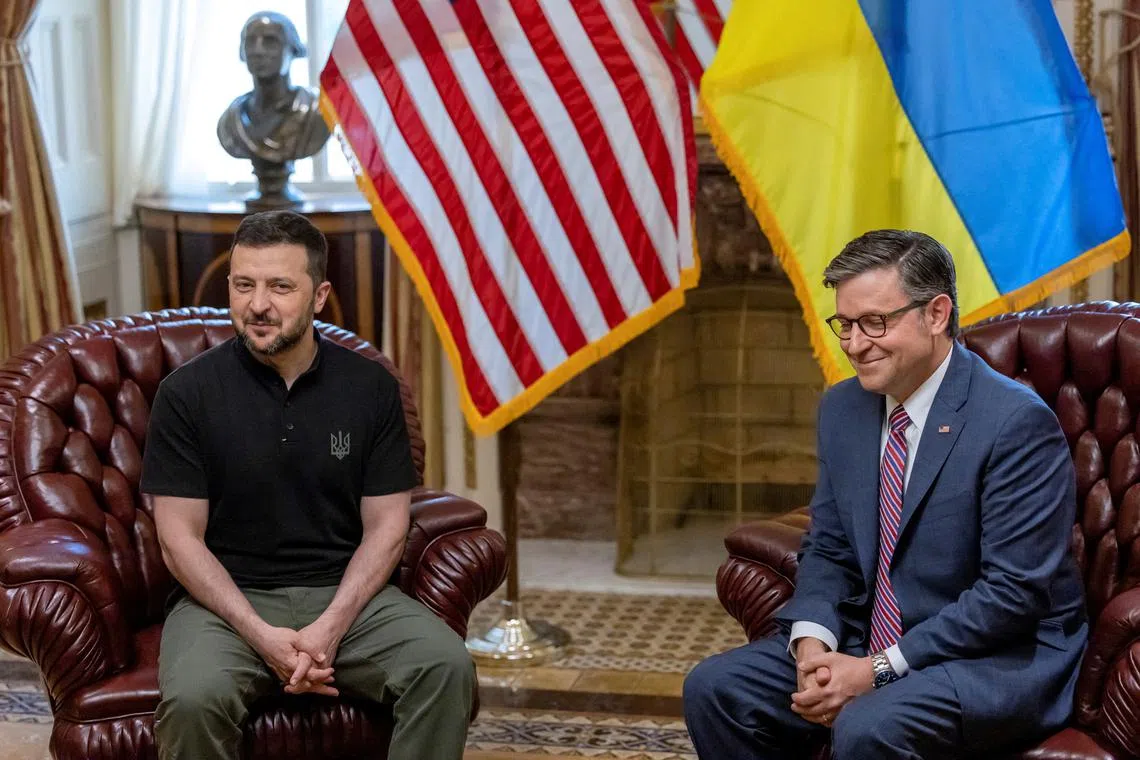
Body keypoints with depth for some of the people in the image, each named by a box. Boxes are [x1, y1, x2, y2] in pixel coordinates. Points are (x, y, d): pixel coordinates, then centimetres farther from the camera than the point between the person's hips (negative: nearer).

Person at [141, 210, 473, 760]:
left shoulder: (370, 387, 3)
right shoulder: (187, 392, -3)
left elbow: (386, 527, 3)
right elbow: (180, 539, -5)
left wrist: (331, 627, -14)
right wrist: (260, 635, -18)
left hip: (345, 594, 2)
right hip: (227, 599, -2)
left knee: (446, 666, -25)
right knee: (194, 698, -33)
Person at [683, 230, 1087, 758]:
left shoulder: (1016, 423, -17)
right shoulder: (842, 408, 5)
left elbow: (1013, 591, -20)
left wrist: (877, 671, -21)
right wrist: (812, 644, -10)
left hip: (1003, 658, -7)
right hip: (870, 638, 7)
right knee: (714, 688, -7)